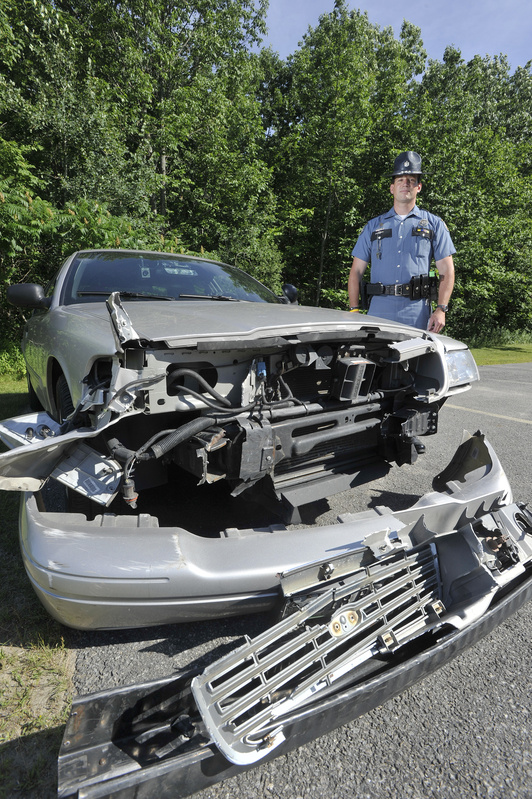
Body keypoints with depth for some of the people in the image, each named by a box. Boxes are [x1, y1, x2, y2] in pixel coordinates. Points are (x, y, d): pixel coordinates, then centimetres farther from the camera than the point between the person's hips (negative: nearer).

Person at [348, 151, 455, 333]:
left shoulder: (434, 224, 14)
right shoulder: (373, 226, 16)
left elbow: (446, 271, 8)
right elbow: (356, 272, 11)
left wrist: (441, 310, -5)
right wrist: (354, 310, -1)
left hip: (417, 315, 0)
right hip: (378, 312, 1)